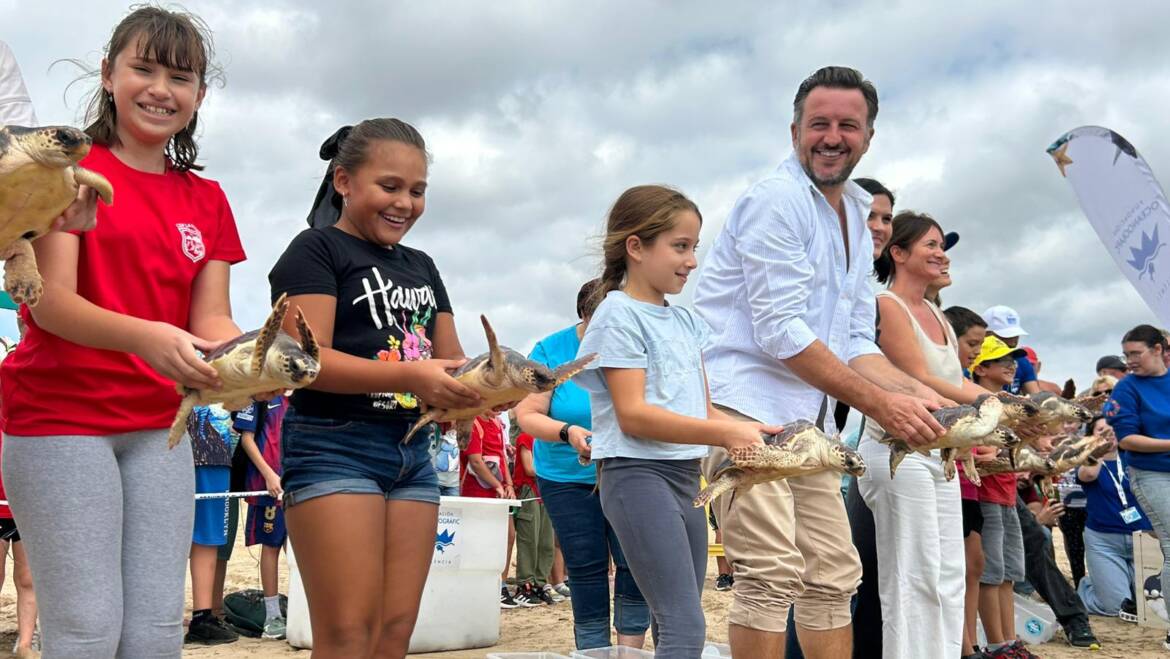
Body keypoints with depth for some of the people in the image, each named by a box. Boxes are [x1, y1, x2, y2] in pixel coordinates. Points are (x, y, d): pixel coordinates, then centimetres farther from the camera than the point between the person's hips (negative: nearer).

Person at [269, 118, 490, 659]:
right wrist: (411, 375, -27)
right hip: (334, 447, -7)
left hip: (413, 451, 7)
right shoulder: (316, 250, -2)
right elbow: (307, 360, -15)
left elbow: (451, 359, 17)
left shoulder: (421, 266, 20)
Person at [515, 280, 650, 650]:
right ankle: (592, 651, 15)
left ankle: (630, 650, 3)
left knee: (636, 564, -8)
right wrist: (568, 432, -28)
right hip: (567, 477, 0)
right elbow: (528, 414, -9)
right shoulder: (552, 350, -7)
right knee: (586, 570, 5)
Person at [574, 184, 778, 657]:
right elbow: (633, 416, -17)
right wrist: (724, 434, -25)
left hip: (684, 474, 9)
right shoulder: (619, 315, -9)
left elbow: (701, 409, 15)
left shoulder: (685, 321, 15)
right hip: (639, 474, -8)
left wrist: (748, 430, -5)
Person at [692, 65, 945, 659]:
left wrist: (917, 394, -2)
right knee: (772, 574, -16)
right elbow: (780, 334, -17)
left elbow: (853, 345, 15)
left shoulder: (855, 219, 18)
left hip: (807, 419, 9)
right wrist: (878, 403, -18)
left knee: (834, 575, 11)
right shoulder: (776, 199, -9)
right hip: (743, 405, -9)